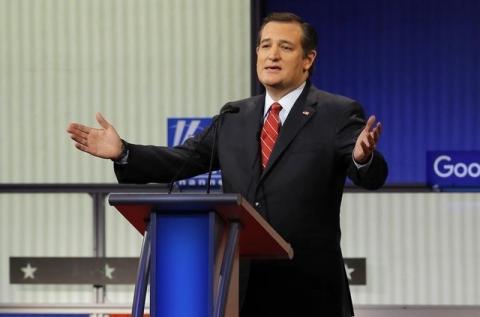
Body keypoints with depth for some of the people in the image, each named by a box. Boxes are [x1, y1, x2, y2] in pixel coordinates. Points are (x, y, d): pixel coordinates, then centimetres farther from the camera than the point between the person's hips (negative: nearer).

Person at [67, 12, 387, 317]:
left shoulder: (338, 114, -2)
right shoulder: (234, 117, 15)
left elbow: (372, 177, -15)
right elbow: (182, 160, 13)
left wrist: (362, 156, -39)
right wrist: (122, 151, -1)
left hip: (309, 289, -5)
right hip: (243, 285, 5)